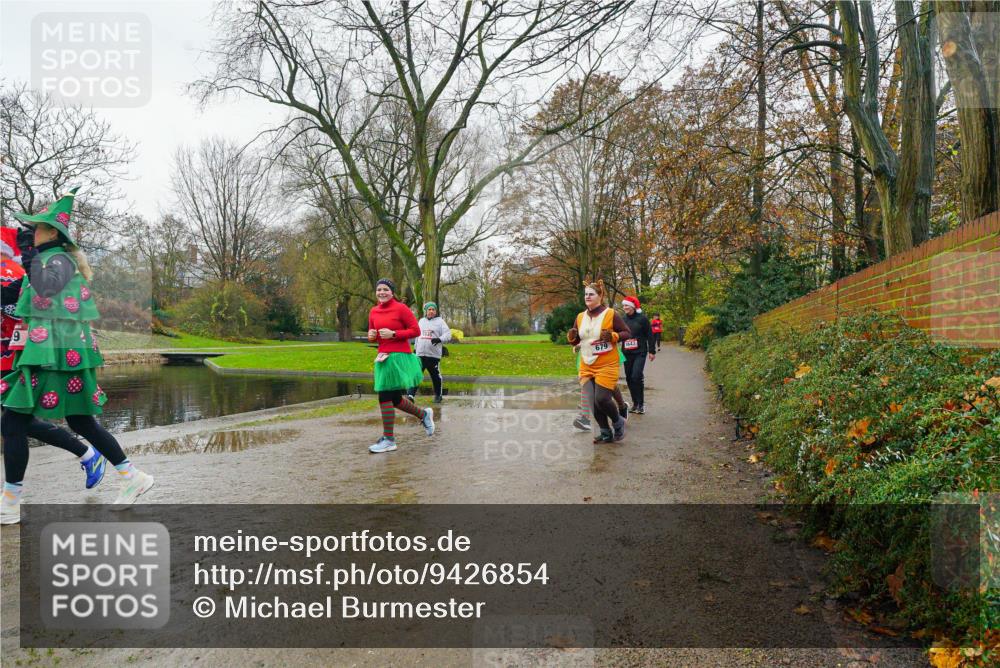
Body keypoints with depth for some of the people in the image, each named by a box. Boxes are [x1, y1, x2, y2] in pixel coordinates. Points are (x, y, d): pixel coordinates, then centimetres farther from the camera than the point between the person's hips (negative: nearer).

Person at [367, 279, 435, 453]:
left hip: (398, 357, -7)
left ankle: (388, 439, 3)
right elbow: (372, 335, 20)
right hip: (383, 357, 7)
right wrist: (371, 335, -3)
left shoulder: (401, 308, -8)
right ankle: (424, 414, 35)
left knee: (385, 396, -8)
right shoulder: (373, 311, 10)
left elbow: (415, 331, -9)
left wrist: (393, 334, -18)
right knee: (394, 398, 12)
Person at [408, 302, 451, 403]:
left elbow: (448, 335, -9)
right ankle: (411, 395, -10)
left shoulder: (440, 321, 1)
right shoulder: (421, 321, 16)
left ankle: (438, 395, 23)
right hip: (420, 354, 3)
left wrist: (439, 339, -28)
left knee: (436, 376, 6)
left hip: (434, 354, -3)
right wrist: (415, 348, 25)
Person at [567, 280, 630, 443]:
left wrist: (612, 336, -21)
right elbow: (576, 341, 15)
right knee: (593, 402, 4)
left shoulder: (610, 314, -7)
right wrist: (572, 337, -8)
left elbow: (627, 333, -4)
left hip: (606, 366, -5)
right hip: (587, 367, 5)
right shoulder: (580, 317, 7)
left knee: (602, 399, -10)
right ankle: (606, 433, 21)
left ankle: (618, 422, 21)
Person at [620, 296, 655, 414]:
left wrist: (652, 351, -3)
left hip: (640, 353, -5)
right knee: (629, 378, 6)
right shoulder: (623, 319, 7)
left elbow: (649, 335, -2)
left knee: (637, 376, -16)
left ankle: (641, 403, -3)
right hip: (627, 353, 5)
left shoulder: (642, 318, -4)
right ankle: (635, 403, 19)